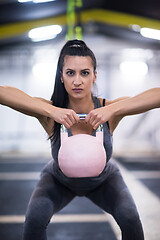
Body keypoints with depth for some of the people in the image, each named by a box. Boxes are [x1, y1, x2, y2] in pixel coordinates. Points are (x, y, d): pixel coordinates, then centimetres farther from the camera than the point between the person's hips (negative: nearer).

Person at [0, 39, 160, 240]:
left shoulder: (108, 109, -32)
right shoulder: (51, 113, -33)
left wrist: (114, 109, -52)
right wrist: (50, 110, -53)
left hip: (103, 180, 1)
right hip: (59, 181, 0)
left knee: (130, 218, -21)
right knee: (35, 218, -24)